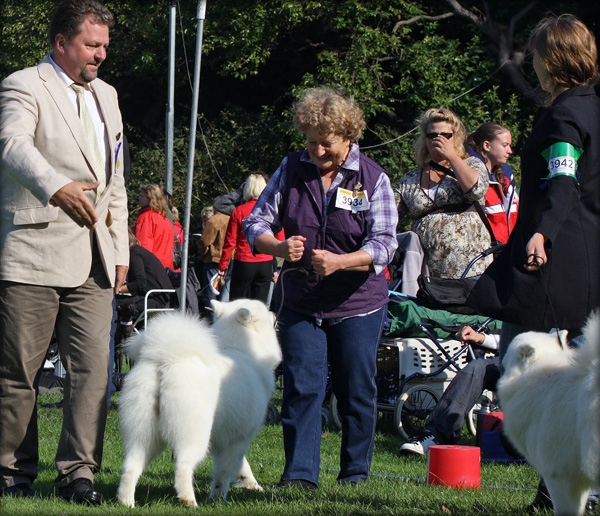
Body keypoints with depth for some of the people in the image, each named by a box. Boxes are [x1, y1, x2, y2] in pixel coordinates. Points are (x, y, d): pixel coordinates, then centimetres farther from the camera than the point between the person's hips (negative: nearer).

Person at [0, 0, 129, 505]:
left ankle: (79, 472, 3)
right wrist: (58, 188, -43)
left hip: (93, 260, 6)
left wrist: (120, 250, 19)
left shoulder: (105, 95, 20)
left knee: (92, 369, -3)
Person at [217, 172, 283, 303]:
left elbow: (230, 242, -3)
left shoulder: (239, 211, -5)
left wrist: (223, 266, 6)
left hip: (243, 264, -2)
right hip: (266, 265, 2)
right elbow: (280, 240, 2)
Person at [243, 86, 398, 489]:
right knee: (301, 388, -5)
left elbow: (384, 244, -12)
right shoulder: (292, 170, 3)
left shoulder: (373, 179, -4)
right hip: (300, 301, 2)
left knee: (357, 391, 4)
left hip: (357, 303, -2)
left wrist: (339, 262, -29)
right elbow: (256, 222, 2)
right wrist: (278, 247, -21)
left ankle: (355, 474, 17)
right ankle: (300, 473, -5)